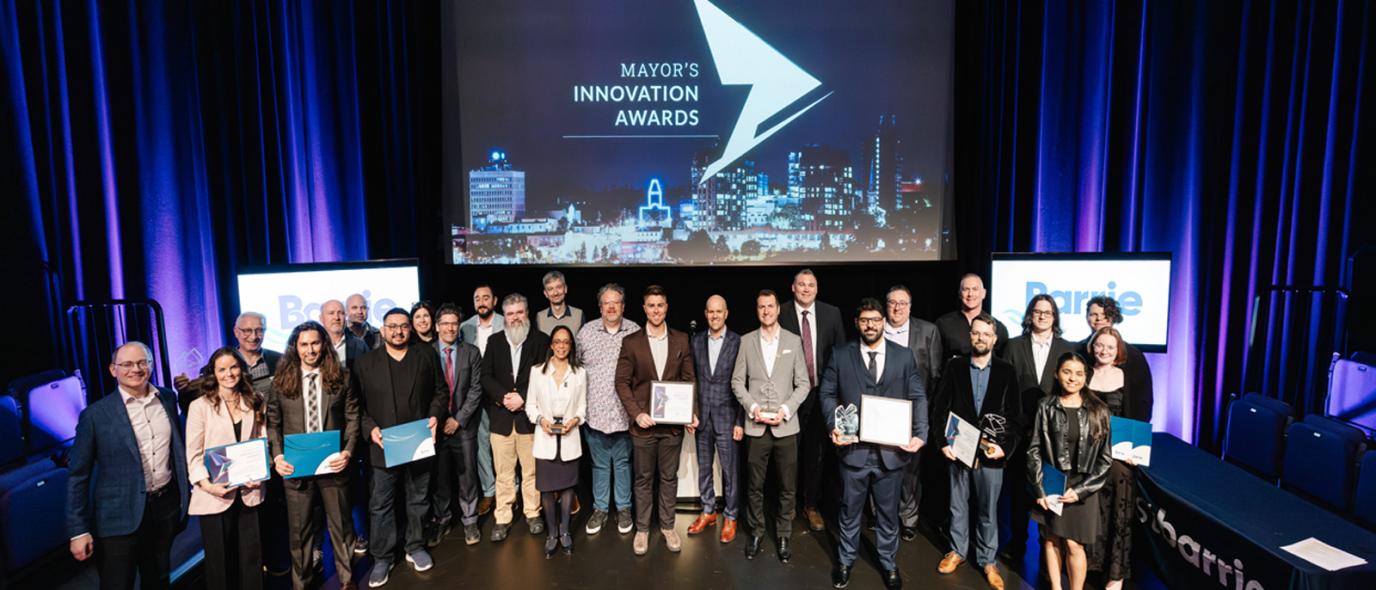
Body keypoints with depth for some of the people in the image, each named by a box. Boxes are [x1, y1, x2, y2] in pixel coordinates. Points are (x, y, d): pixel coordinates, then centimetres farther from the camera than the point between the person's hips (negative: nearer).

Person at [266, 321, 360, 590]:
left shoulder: (340, 377, -1)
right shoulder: (282, 379, 1)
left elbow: (352, 417, 0)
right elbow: (273, 423, 3)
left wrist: (348, 452, -11)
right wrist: (277, 455, -9)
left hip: (333, 464, 0)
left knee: (341, 524, 11)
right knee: (299, 529, 13)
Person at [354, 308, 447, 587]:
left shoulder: (427, 358, 5)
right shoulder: (365, 363, 1)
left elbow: (440, 392, 7)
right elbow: (356, 403, 0)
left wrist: (434, 415, -9)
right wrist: (370, 428, -14)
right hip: (383, 446, -1)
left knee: (418, 500, 14)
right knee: (381, 505, 6)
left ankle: (415, 548, 30)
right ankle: (382, 558, 19)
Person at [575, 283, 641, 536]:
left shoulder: (635, 332, -4)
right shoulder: (586, 331, -1)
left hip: (624, 412, -1)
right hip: (594, 411, 1)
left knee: (622, 462, 12)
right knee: (599, 463, 14)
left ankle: (624, 509, 27)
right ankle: (600, 509, 28)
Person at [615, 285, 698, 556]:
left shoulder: (681, 340, 3)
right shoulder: (631, 342, -1)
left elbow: (689, 379, 5)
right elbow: (622, 382, -2)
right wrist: (636, 413, -12)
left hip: (673, 422, 1)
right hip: (643, 423, -1)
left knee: (669, 477, 12)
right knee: (643, 479, 10)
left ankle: (667, 526, 27)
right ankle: (642, 529, 24)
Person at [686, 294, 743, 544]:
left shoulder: (738, 342, -7)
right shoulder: (696, 341, 3)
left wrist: (740, 422, -8)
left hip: (727, 417, -3)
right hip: (702, 416, 4)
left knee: (730, 470, 6)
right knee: (703, 467, 15)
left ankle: (730, 517, 22)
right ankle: (708, 511, 31)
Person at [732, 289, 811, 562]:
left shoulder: (793, 341, 3)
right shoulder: (747, 341, 4)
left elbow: (803, 383, 2)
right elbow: (737, 381, 5)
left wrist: (785, 410, -10)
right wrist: (752, 407, -9)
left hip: (786, 425, 0)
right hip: (756, 425, 0)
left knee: (787, 486, 7)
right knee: (755, 485, 8)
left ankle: (784, 535, 23)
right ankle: (756, 532, 25)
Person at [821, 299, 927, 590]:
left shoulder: (904, 356, 2)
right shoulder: (840, 355, 0)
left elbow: (918, 398, 1)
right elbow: (828, 394, 2)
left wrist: (920, 434, -12)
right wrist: (833, 426, -13)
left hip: (891, 450, 1)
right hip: (853, 448, 0)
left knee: (888, 512, 16)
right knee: (849, 510, 15)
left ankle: (889, 564, 35)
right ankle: (845, 561, 35)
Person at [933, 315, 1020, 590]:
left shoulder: (1007, 372, 0)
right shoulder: (954, 367, 0)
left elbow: (1015, 416, 0)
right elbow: (940, 408, 1)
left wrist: (1005, 446, -11)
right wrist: (943, 442, -7)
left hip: (991, 453, 0)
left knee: (988, 510, 10)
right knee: (958, 505, 14)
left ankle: (987, 560, 25)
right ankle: (957, 551, 31)